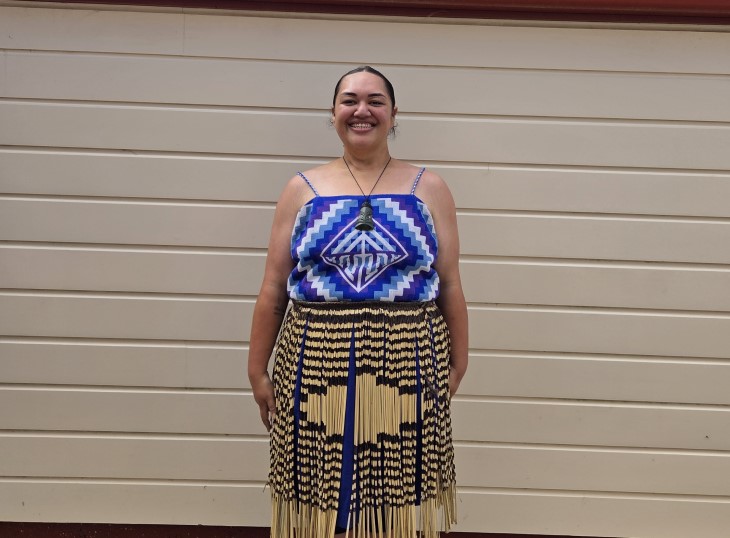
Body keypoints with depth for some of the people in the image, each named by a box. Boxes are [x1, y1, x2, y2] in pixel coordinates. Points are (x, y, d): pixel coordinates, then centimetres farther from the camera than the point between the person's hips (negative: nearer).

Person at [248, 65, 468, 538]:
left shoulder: (429, 188, 6)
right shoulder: (303, 189, 7)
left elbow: (450, 286, 6)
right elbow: (273, 289, 6)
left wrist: (458, 364, 4)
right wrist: (258, 370, 3)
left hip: (406, 368, 0)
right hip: (317, 367, 1)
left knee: (400, 498, 7)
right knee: (320, 496, 8)